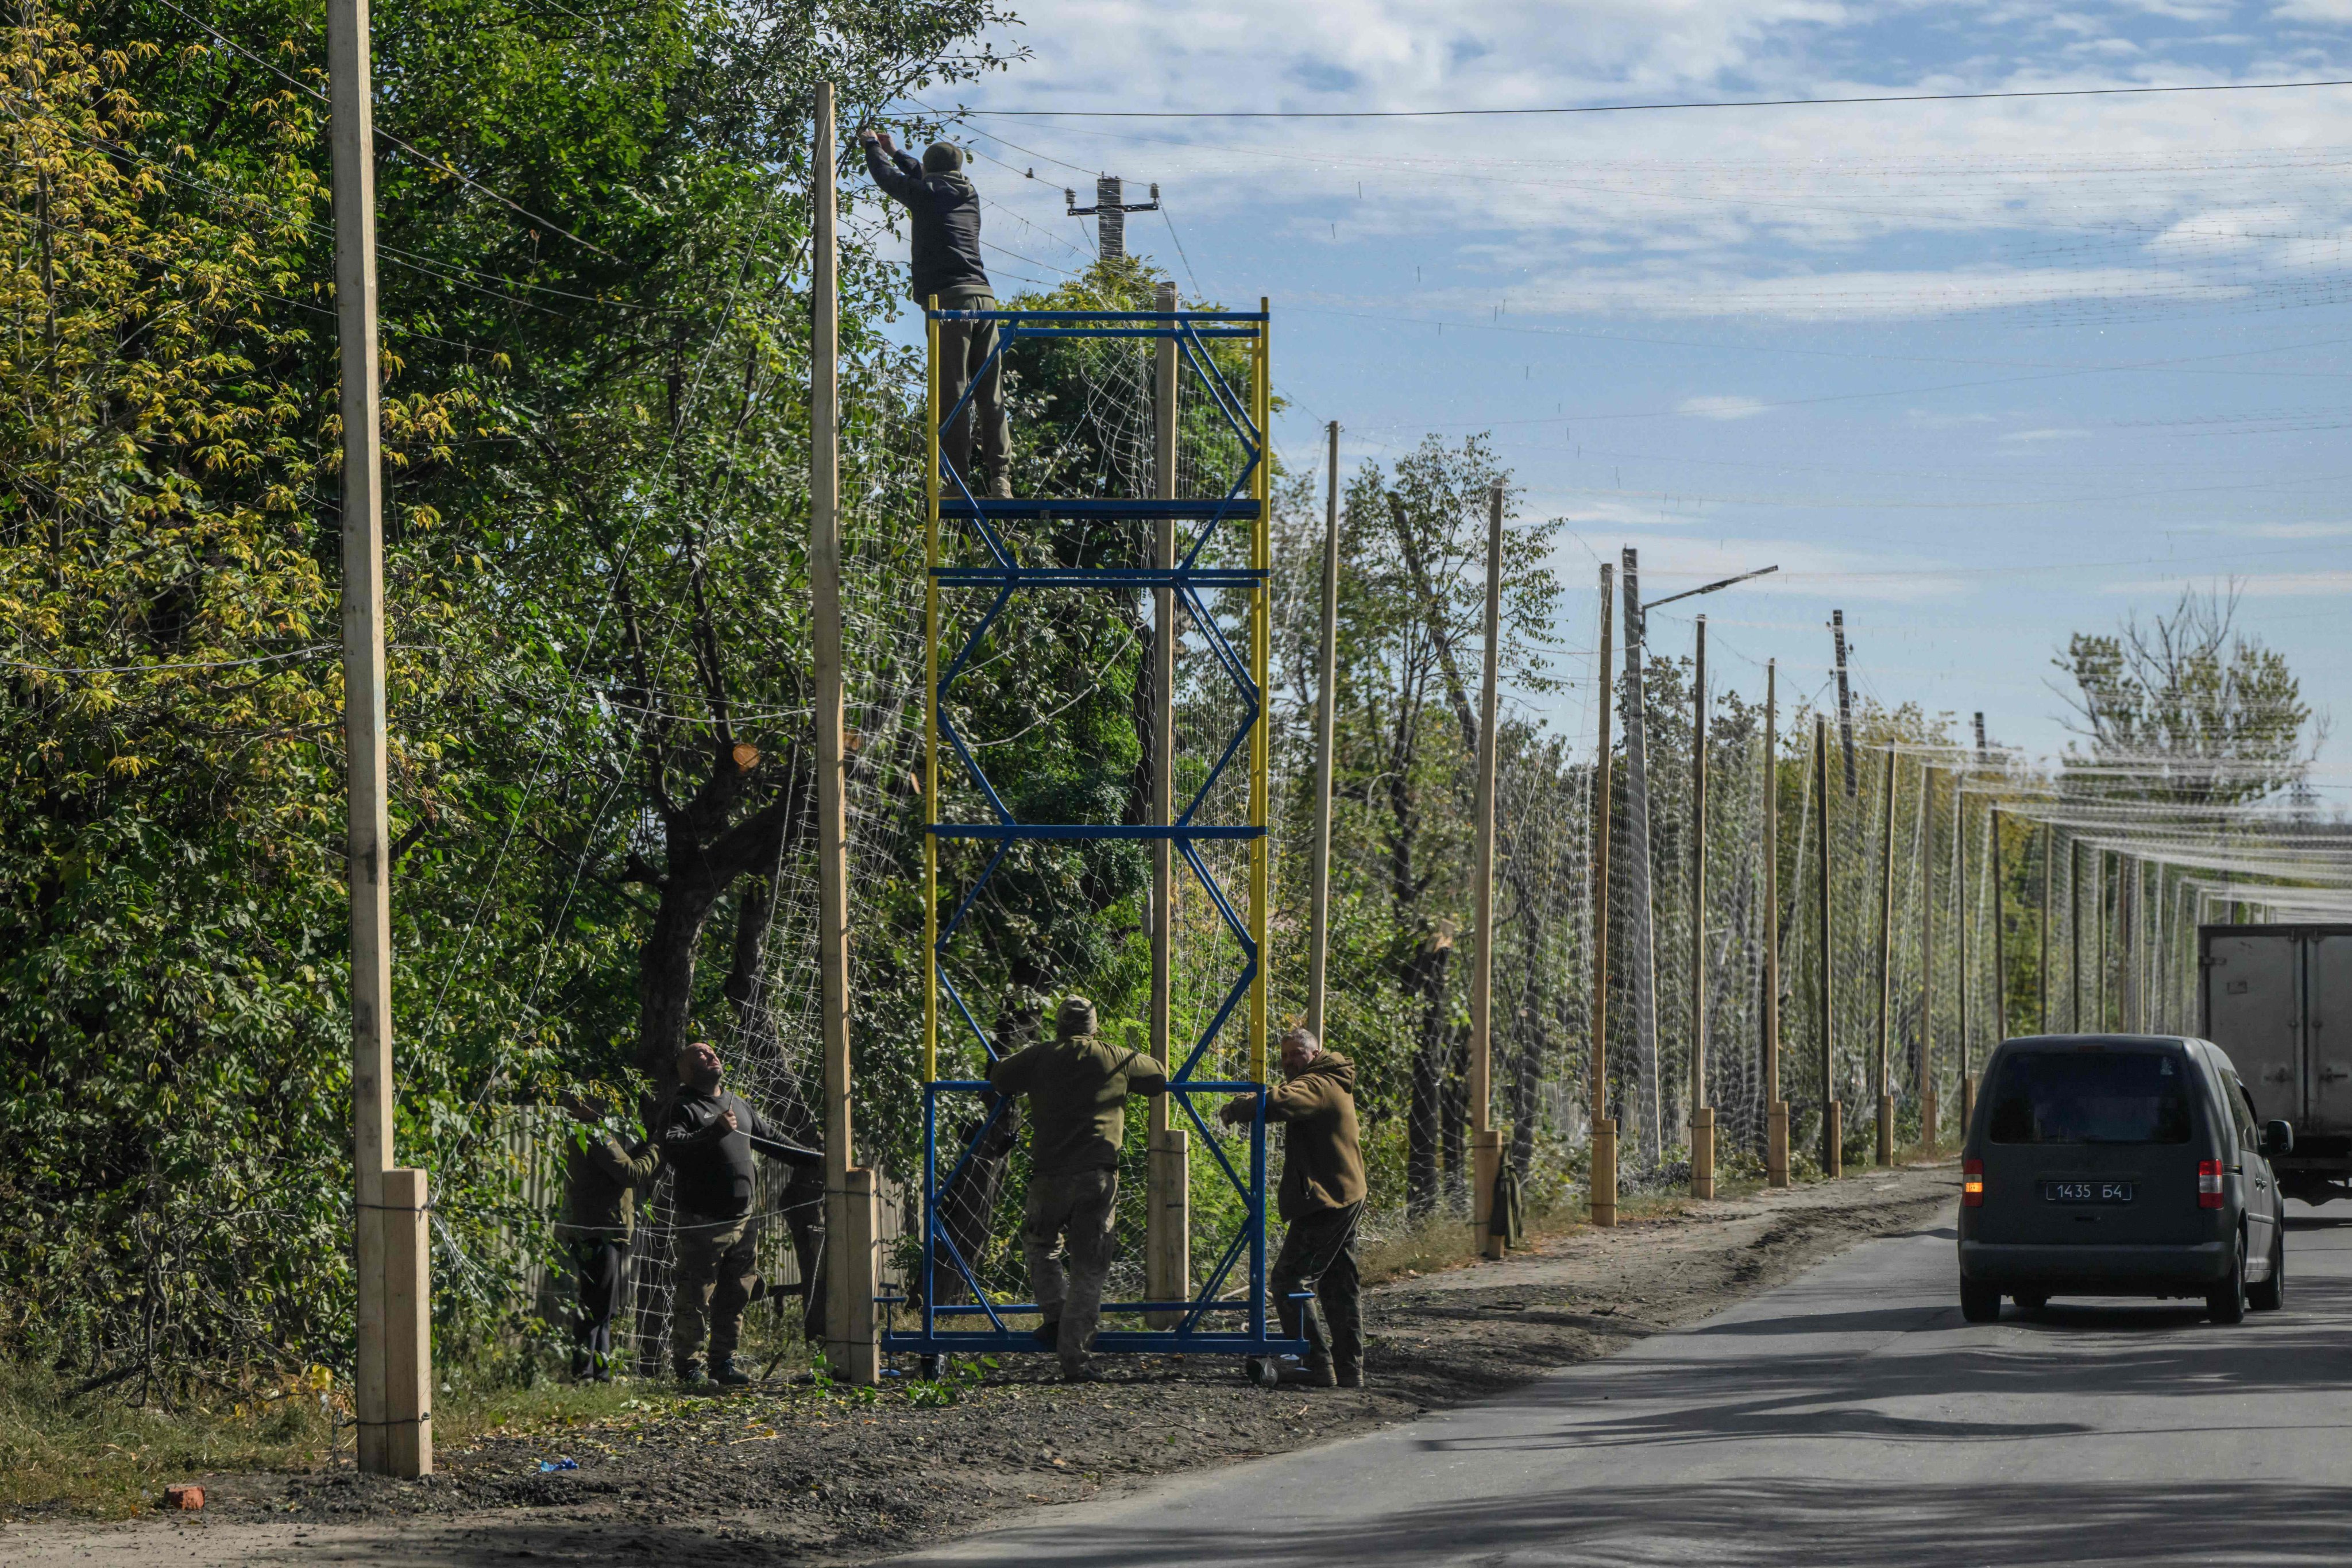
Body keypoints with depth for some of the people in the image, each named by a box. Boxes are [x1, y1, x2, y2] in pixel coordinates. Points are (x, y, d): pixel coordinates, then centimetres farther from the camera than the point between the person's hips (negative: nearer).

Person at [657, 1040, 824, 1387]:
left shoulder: (738, 1105, 19)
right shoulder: (683, 1107, -5)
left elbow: (771, 1141, 31)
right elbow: (670, 1147, -22)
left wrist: (817, 1159, 28)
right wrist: (714, 1131, -31)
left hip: (742, 1220, 7)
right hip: (701, 1224, -7)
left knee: (735, 1298, 10)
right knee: (694, 1299, -6)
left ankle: (723, 1364, 18)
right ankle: (688, 1367, 0)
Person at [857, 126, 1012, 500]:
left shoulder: (926, 194, 3)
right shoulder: (969, 194, 19)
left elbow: (888, 178, 19)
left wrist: (872, 145, 39)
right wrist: (894, 151, 51)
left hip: (949, 300, -5)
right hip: (985, 299, 5)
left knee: (952, 396, -7)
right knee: (991, 396, 4)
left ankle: (958, 482, -10)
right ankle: (1000, 479, -4)